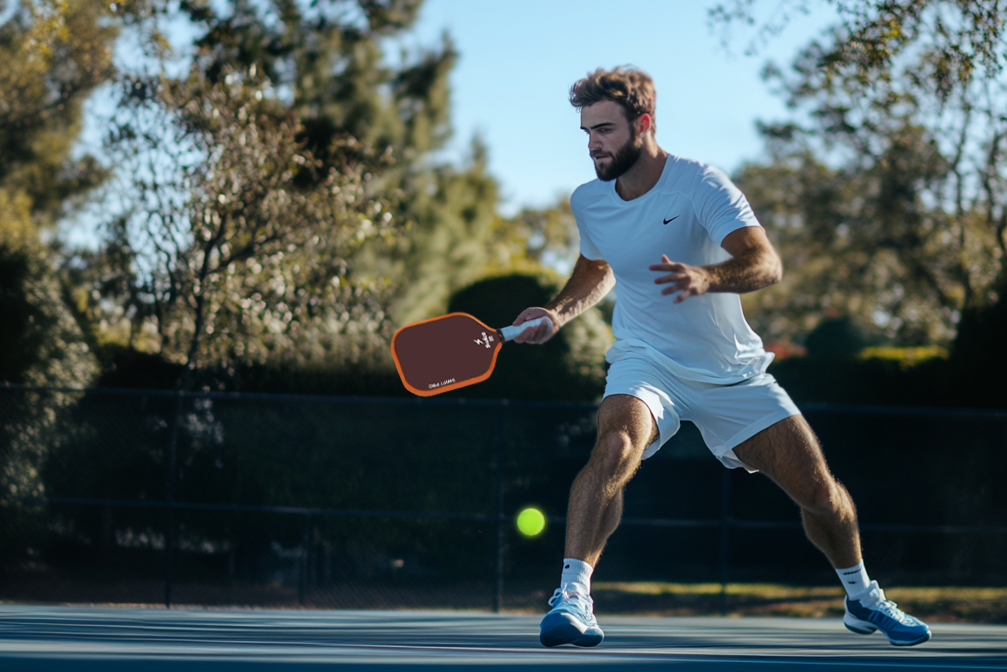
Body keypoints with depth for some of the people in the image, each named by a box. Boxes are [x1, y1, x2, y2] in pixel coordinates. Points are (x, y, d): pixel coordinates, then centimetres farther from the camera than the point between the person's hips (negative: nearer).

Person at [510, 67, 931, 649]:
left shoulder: (701, 185, -18)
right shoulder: (588, 202, -3)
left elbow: (766, 263, -32)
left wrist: (706, 278, -52)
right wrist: (558, 313, 2)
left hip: (732, 372, -1)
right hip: (646, 362, 1)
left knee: (820, 492, 1)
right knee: (616, 446, -34)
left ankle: (863, 599, 28)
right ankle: (572, 594, -32)